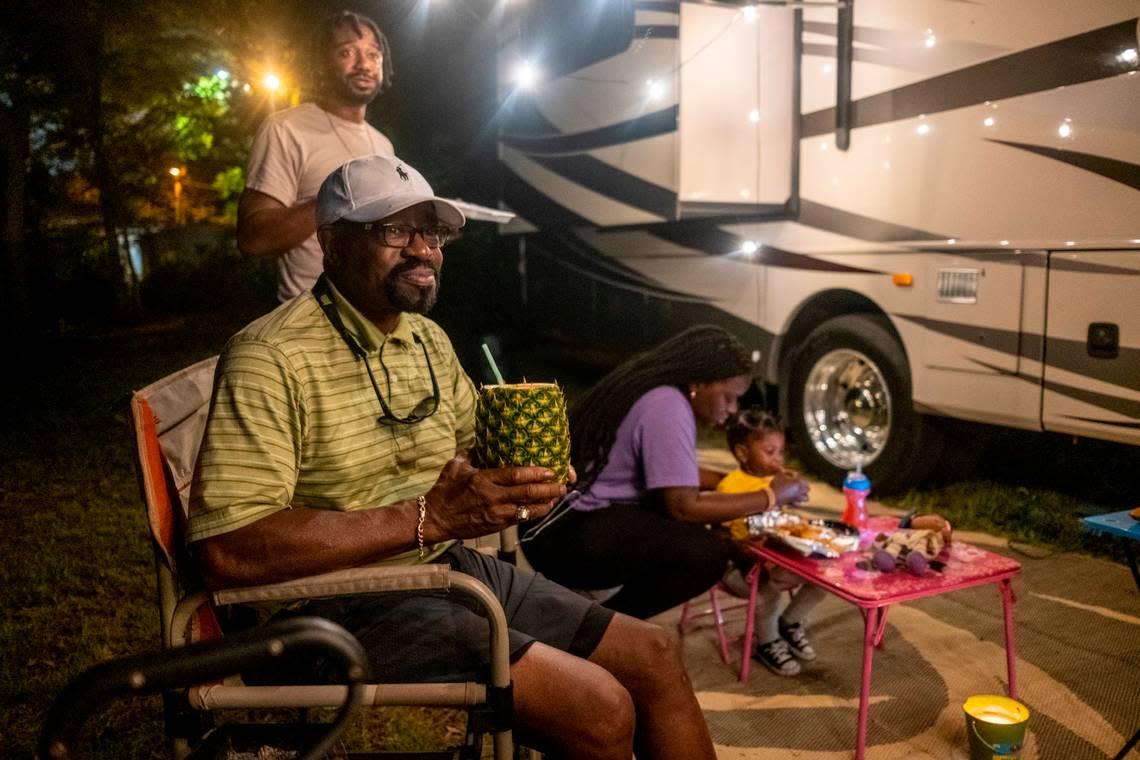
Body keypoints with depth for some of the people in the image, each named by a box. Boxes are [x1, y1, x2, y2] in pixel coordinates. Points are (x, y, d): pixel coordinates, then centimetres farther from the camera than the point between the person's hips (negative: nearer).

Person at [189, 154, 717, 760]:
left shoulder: (429, 339, 11)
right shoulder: (270, 357, -16)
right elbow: (224, 550, -25)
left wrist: (526, 470, -3)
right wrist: (426, 519, -27)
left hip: (454, 568, 8)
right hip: (349, 602, -8)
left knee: (655, 657, 4)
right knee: (600, 706, -19)